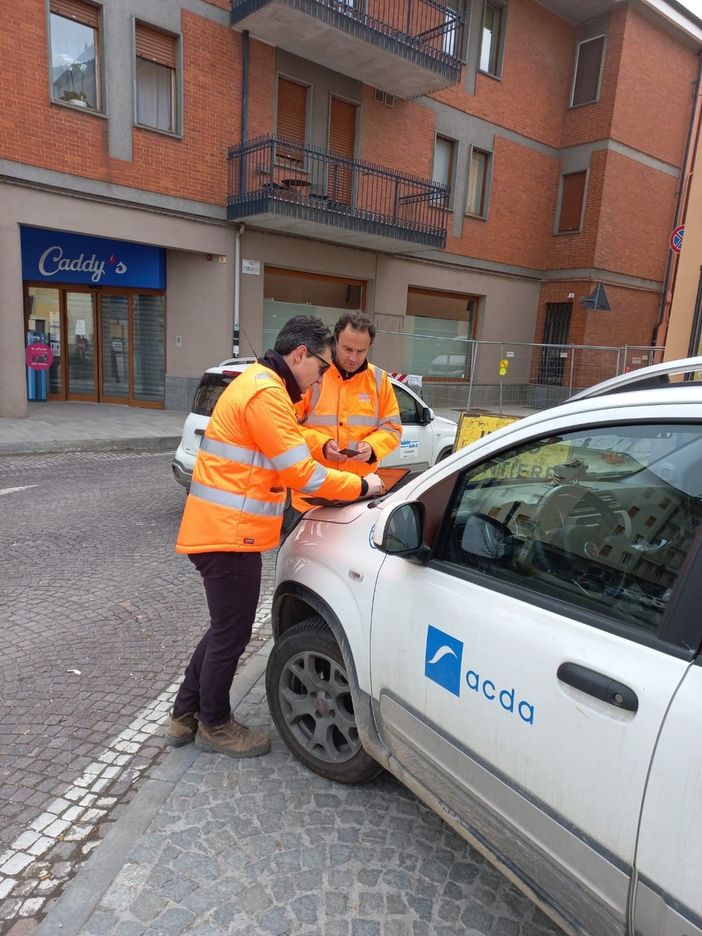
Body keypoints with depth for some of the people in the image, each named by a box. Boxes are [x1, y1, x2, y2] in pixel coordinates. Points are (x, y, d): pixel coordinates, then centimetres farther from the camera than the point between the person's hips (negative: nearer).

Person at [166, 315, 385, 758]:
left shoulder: (260, 384, 16)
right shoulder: (266, 393, -18)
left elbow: (285, 461, 18)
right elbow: (301, 474, -19)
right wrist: (361, 486, -7)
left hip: (222, 529, 11)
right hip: (229, 534, -11)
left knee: (226, 627, 21)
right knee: (232, 634, 6)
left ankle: (186, 714, 35)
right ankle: (214, 726, 27)